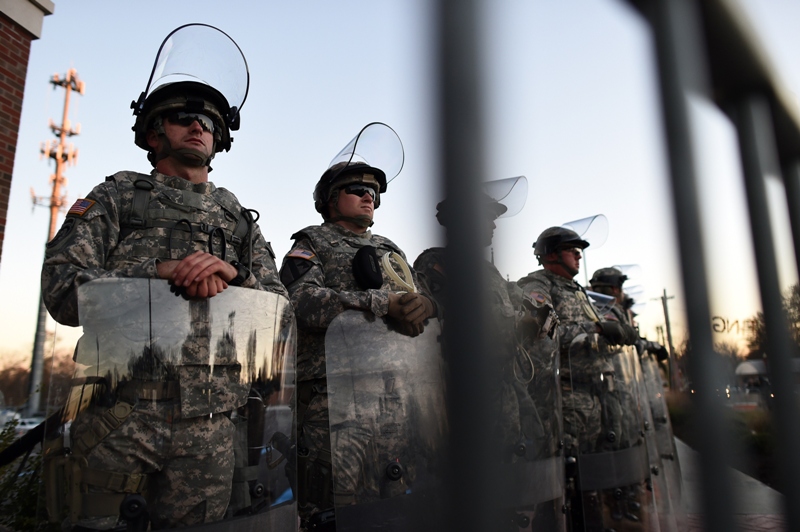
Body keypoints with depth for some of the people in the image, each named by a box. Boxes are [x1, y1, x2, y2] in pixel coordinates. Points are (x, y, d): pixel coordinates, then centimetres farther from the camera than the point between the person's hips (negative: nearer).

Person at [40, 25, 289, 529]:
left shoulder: (240, 221, 16)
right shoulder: (117, 197, 9)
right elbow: (62, 291, -3)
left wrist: (233, 274, -11)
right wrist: (161, 272, -13)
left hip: (208, 428, 2)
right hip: (120, 416, -2)